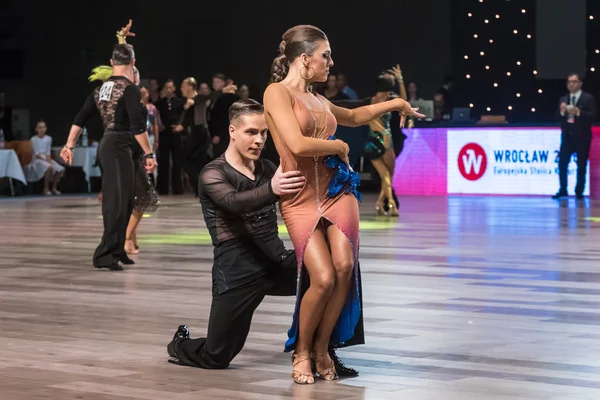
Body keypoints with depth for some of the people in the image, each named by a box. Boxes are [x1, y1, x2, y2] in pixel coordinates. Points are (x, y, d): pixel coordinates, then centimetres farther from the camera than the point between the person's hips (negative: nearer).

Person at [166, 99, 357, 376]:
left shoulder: (267, 169, 13)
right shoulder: (213, 174, -7)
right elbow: (234, 202, -28)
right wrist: (271, 190, -49)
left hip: (274, 259, 5)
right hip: (236, 268, -4)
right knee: (217, 357, -2)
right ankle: (181, 344, 34)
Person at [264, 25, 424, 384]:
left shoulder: (317, 101, 16)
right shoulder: (278, 93, -7)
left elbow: (354, 116, 38)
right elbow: (298, 144, -19)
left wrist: (395, 103, 37)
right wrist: (338, 146, -3)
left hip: (338, 191, 6)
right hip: (301, 198, -6)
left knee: (345, 268, -16)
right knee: (323, 278, -19)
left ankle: (323, 348, 2)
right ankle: (301, 352, 5)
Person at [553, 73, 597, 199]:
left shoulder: (588, 98, -2)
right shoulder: (563, 99, 11)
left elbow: (593, 117, -11)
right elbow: (557, 118, 7)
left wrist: (578, 112, -23)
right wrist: (562, 112, -14)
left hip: (582, 137, -4)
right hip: (567, 136, 4)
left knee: (581, 165, 3)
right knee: (562, 163, 0)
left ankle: (579, 191, 11)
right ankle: (563, 190, 9)